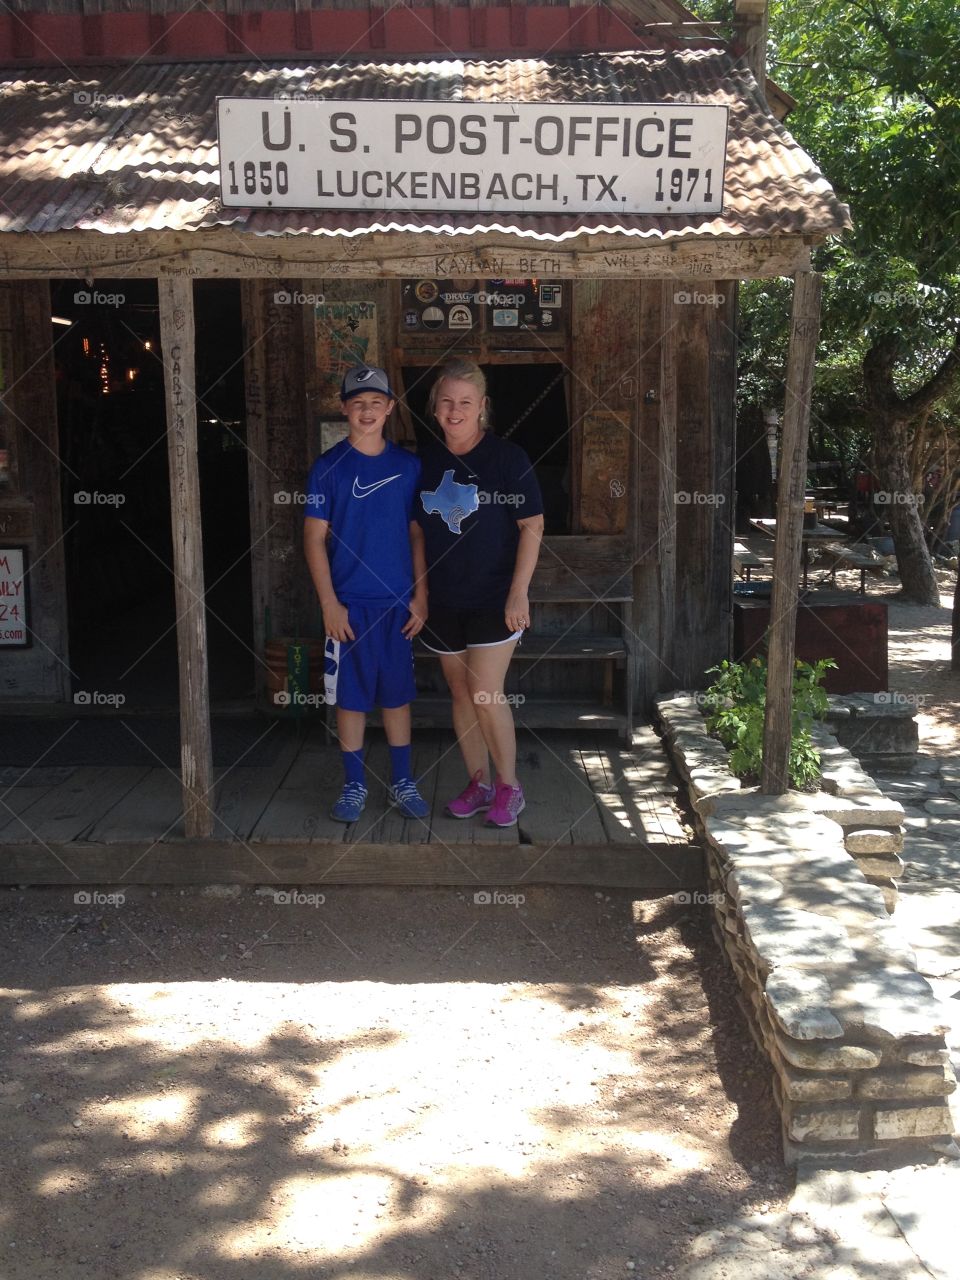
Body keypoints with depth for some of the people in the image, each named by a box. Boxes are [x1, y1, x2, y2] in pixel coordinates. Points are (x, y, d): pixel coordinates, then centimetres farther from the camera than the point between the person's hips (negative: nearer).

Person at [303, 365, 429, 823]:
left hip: (398, 603, 2)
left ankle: (403, 783, 22)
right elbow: (314, 537, -4)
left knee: (398, 694, 10)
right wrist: (329, 603, -10)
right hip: (350, 603, -2)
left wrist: (420, 596, 2)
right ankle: (354, 786, 19)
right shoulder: (329, 467, -3)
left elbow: (417, 534, 7)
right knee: (351, 696, 6)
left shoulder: (408, 465, 4)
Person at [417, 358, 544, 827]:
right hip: (442, 599, 5)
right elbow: (417, 528, 13)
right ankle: (478, 783, 23)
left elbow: (532, 526, -8)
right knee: (460, 693, 10)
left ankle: (509, 787, 10)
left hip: (493, 599, -5)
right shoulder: (425, 462, 6)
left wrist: (519, 592, -14)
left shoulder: (507, 458, -8)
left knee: (486, 695, -7)